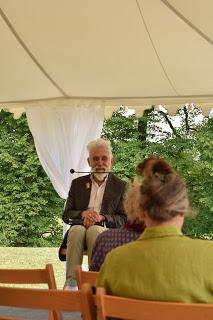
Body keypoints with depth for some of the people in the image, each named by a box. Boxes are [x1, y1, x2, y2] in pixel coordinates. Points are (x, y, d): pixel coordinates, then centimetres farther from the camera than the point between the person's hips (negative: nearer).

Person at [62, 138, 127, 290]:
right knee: (77, 230, -34)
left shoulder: (120, 186, 12)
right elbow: (66, 215, 13)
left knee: (94, 230, -36)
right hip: (79, 227, 2)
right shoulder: (78, 184, 19)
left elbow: (124, 220, 5)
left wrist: (102, 218, -14)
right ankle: (71, 281, -40)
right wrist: (83, 214, -9)